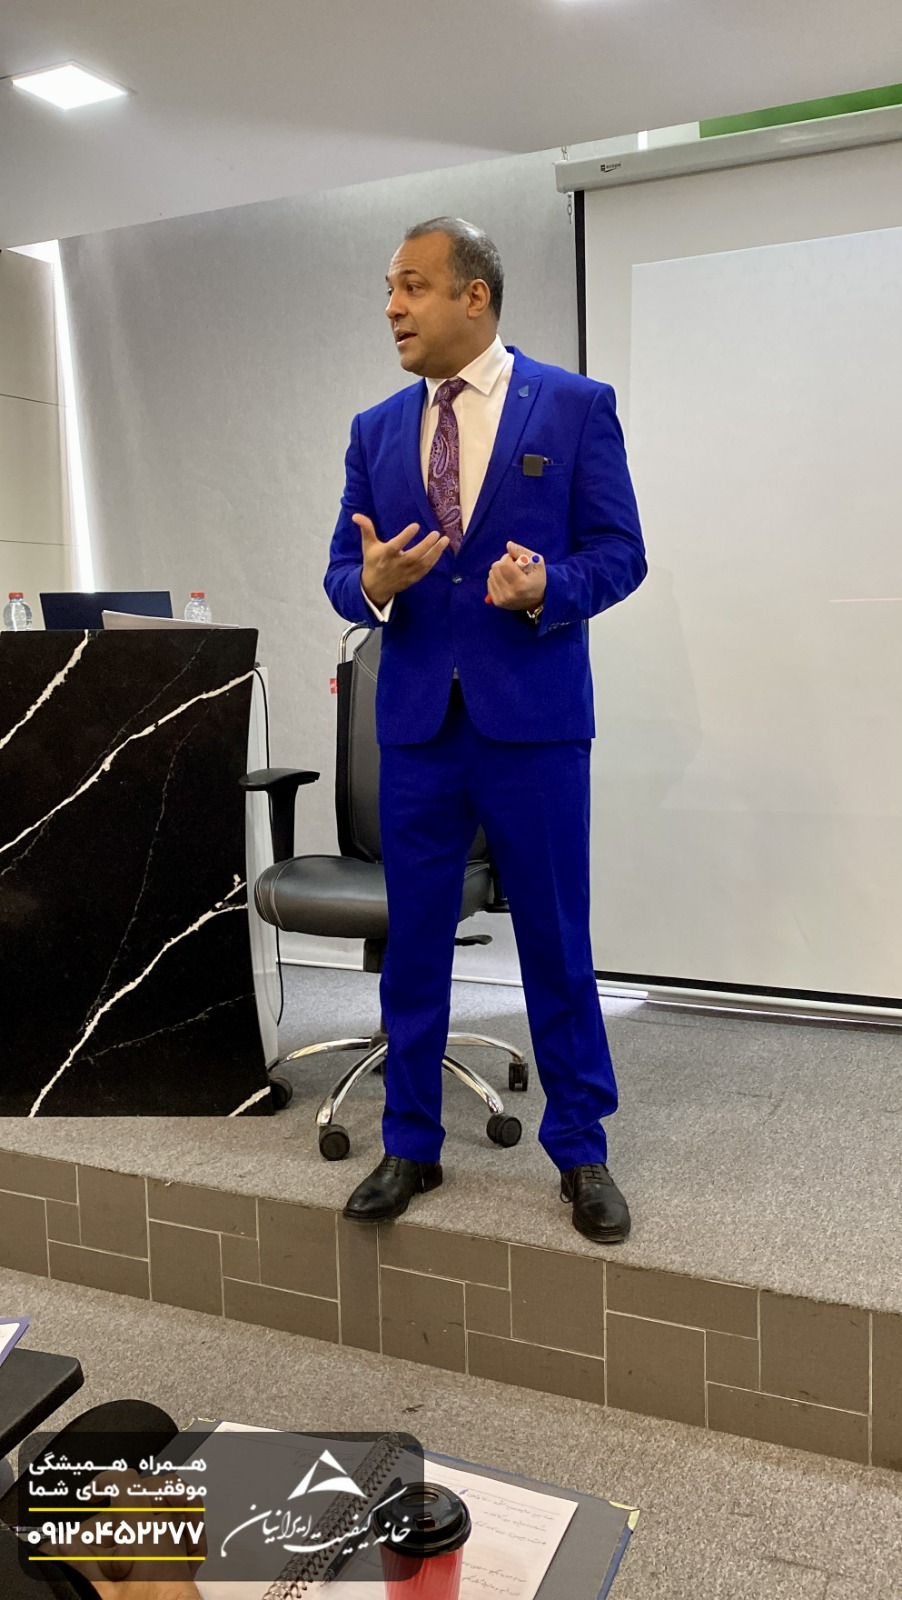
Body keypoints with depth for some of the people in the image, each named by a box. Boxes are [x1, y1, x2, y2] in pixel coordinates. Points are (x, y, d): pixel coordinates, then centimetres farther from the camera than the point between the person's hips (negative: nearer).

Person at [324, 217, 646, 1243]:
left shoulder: (576, 406, 1)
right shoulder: (376, 430, 12)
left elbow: (620, 551, -2)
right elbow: (343, 569, 10)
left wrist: (547, 588, -21)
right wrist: (373, 584, -13)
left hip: (532, 719, -3)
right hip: (415, 721, 4)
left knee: (556, 941, 5)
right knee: (413, 942, 10)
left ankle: (581, 1150, 23)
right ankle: (411, 1147, 26)